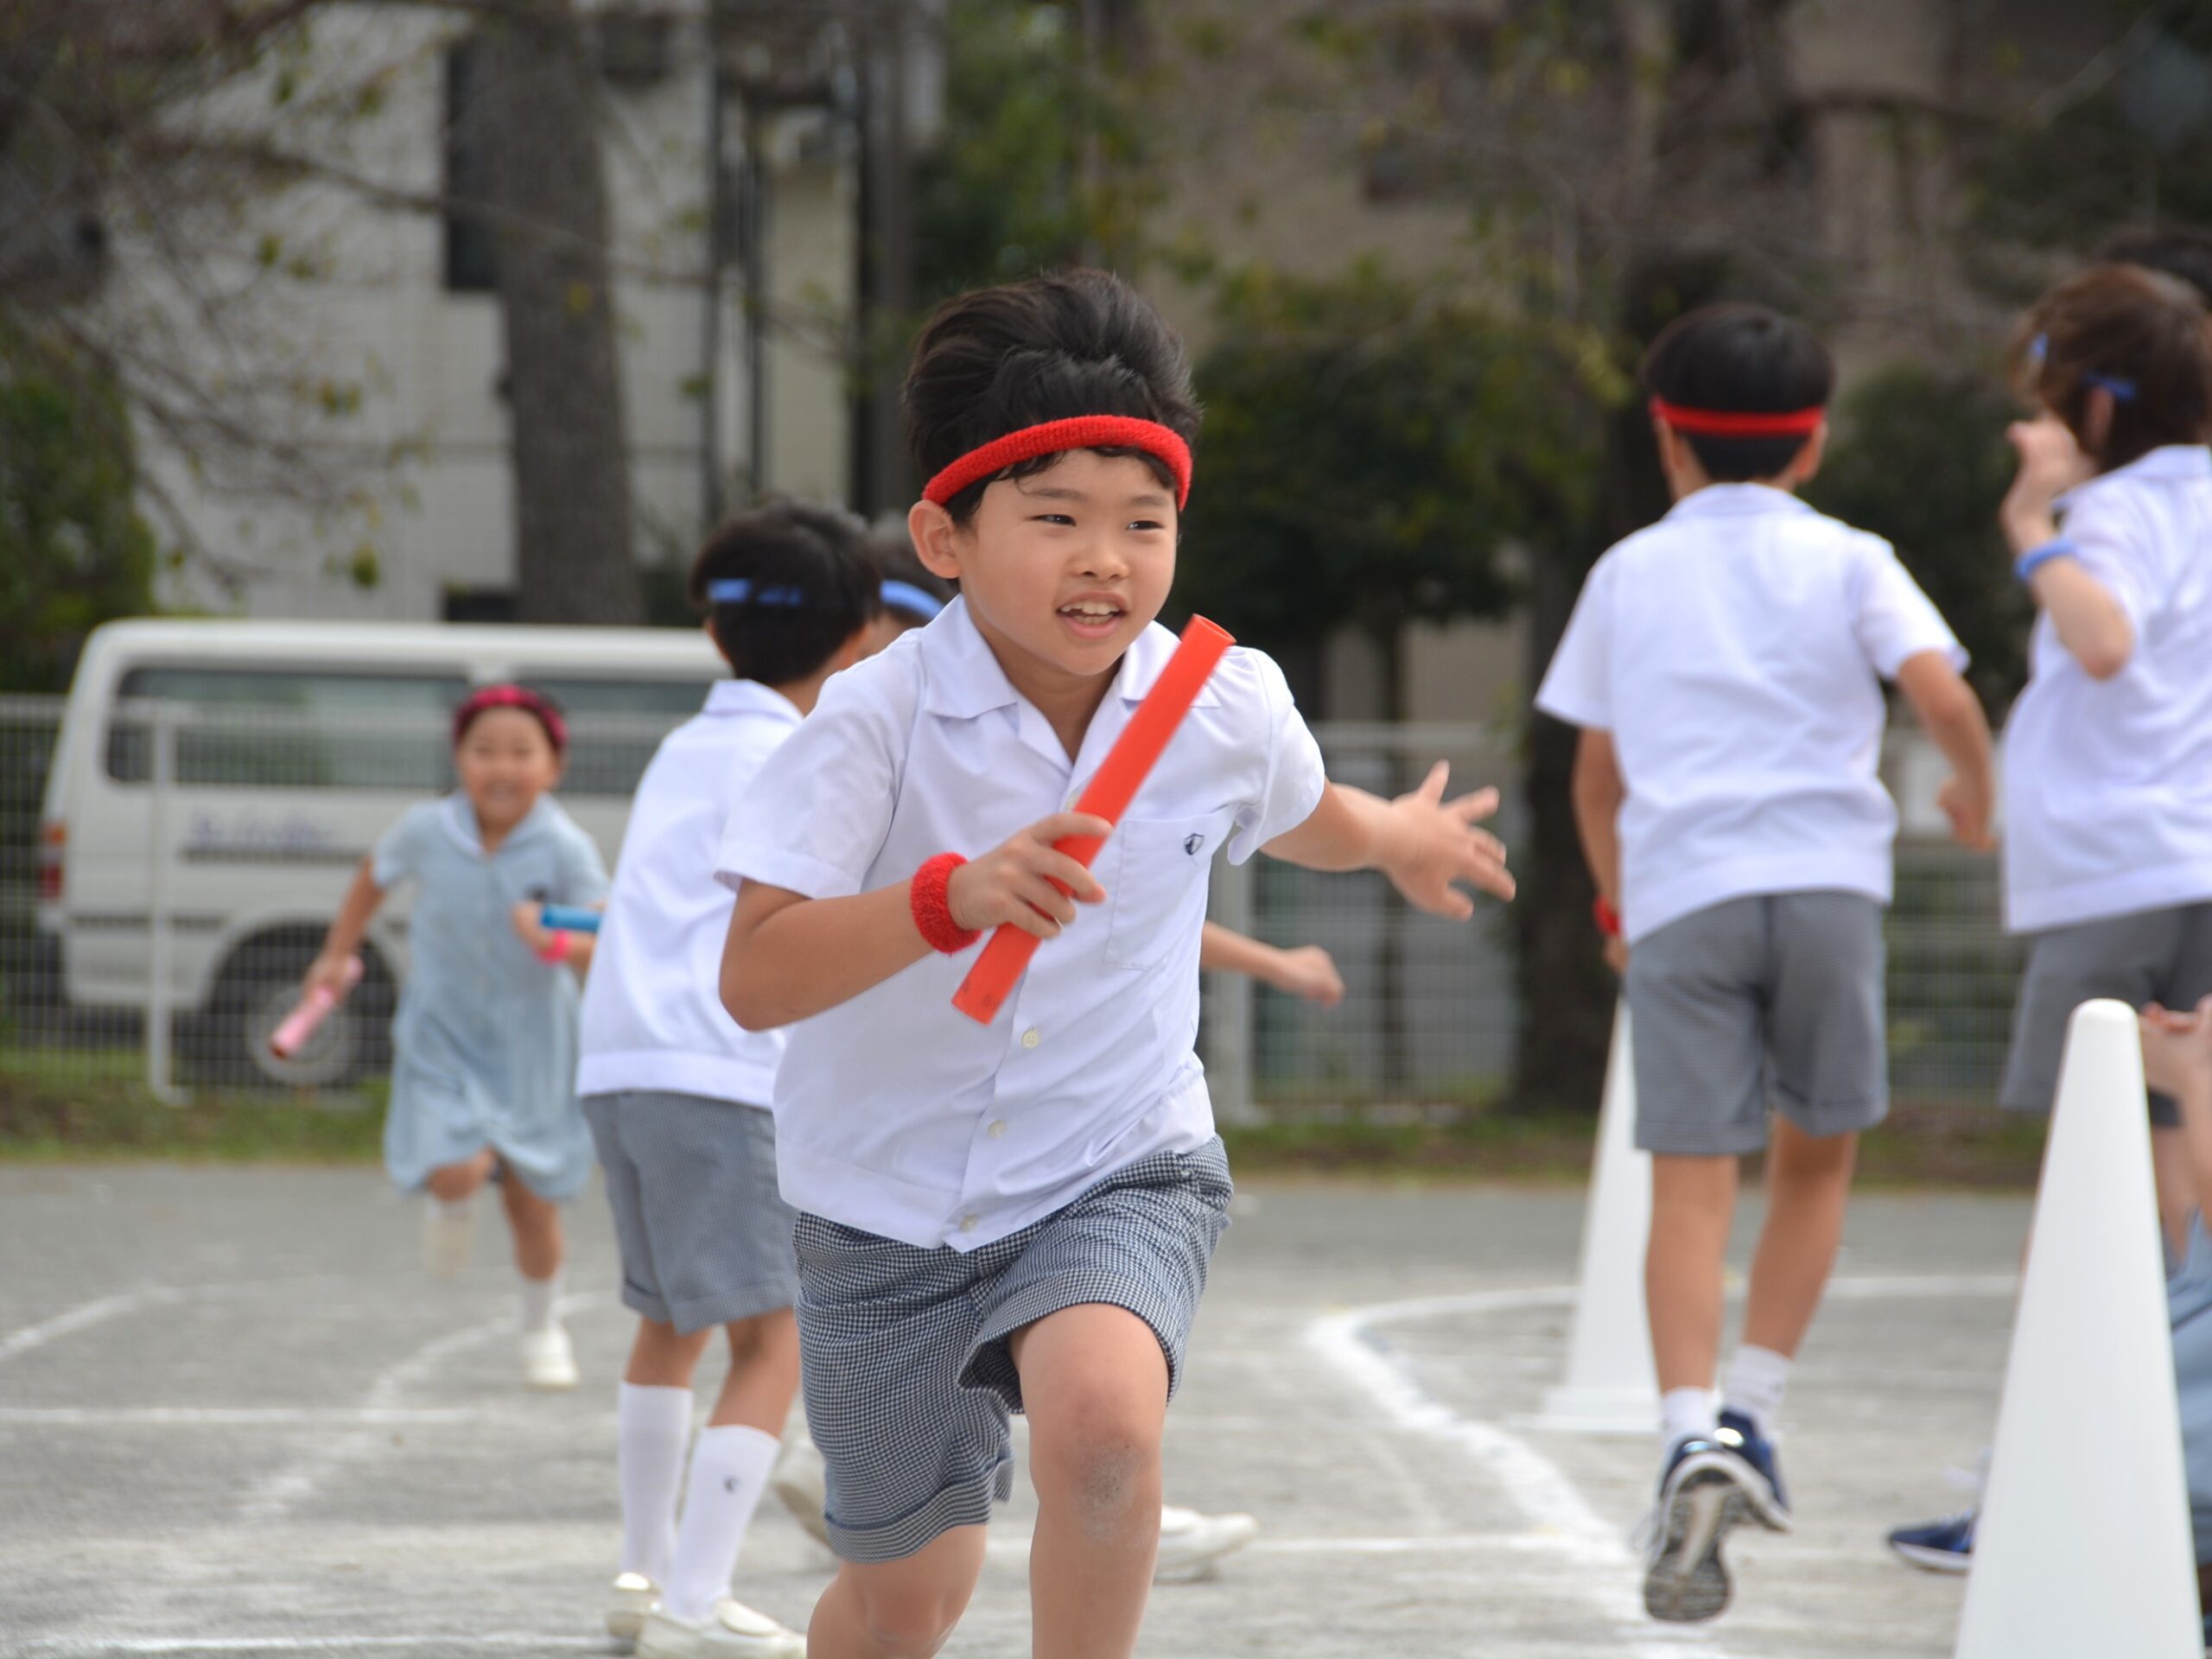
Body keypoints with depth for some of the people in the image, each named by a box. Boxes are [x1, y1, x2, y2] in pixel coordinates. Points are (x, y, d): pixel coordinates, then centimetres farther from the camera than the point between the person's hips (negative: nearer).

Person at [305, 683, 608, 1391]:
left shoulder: (565, 850, -18)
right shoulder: (427, 833, -11)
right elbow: (374, 876, 12)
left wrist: (557, 944, -41)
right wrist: (337, 954, 17)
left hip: (530, 1042, 0)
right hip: (444, 1034, 0)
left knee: (532, 1201, 7)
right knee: (458, 1169, -22)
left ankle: (543, 1327, 34)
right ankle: (451, 1204, 18)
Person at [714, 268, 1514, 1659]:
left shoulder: (1228, 711, -9)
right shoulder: (877, 721, -20)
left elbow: (1304, 816, 19)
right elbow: (753, 981, -30)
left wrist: (1405, 841, 39)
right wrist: (950, 897, -44)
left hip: (1119, 1176, 1)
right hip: (890, 1210, -1)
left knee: (1104, 1414, -34)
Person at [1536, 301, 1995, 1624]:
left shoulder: (1627, 575, 14)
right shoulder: (1845, 563, 8)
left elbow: (1597, 772, 18)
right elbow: (1941, 692, -7)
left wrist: (1619, 900, 33)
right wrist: (1979, 798, 13)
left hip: (1678, 894, 1)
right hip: (1824, 878, -1)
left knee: (1693, 1183, -4)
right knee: (1817, 1155, 17)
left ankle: (1693, 1436, -22)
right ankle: (1755, 1415, 10)